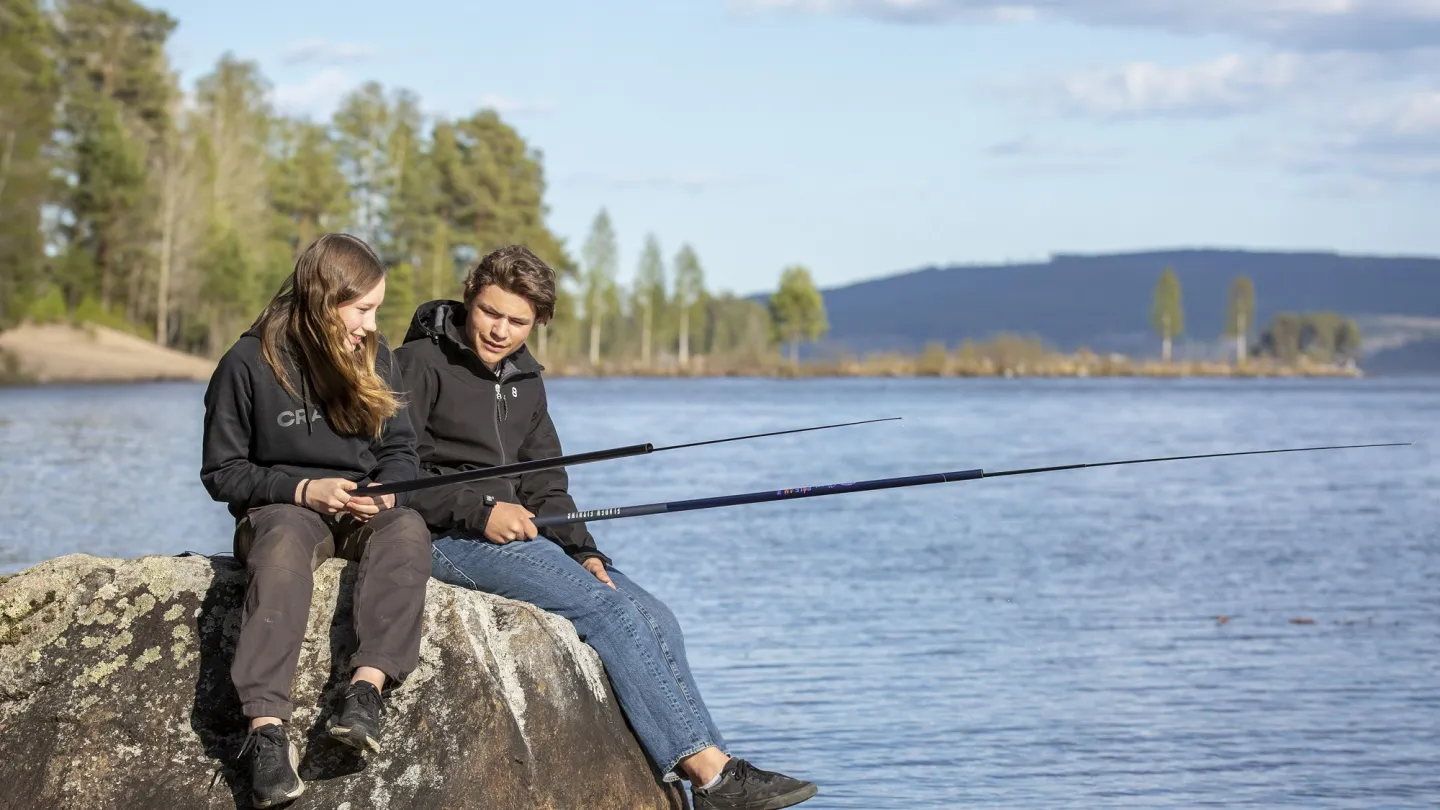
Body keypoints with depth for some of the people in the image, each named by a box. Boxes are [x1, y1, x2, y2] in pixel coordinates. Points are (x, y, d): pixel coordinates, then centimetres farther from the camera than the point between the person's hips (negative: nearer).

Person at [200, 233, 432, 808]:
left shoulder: (374, 357, 8)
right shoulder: (248, 363, -5)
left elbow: (401, 450, 12)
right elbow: (221, 472, -1)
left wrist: (384, 489, -11)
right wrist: (302, 490, -16)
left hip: (361, 509, 4)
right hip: (279, 507, -4)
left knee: (409, 529, -32)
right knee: (284, 545, -40)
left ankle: (367, 687, -46)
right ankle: (267, 729, -51)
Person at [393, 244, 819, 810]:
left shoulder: (526, 382, 18)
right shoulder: (420, 365, -5)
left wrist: (583, 551, 0)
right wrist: (480, 511, -22)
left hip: (513, 532, 8)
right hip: (445, 540, -8)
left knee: (654, 620, -9)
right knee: (608, 608, -22)